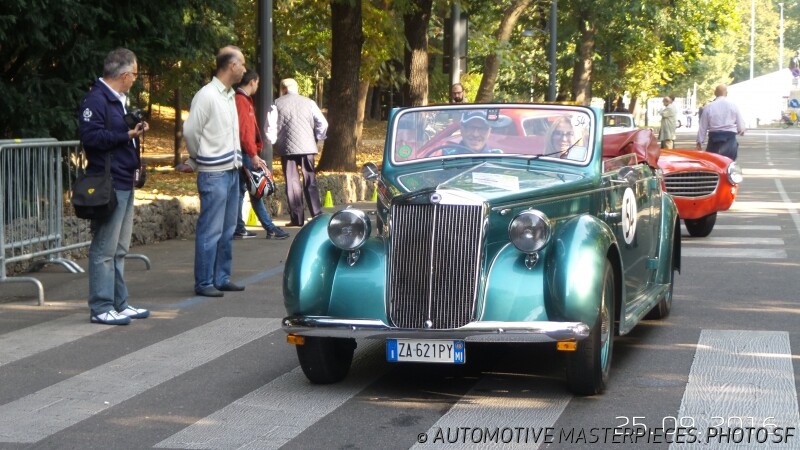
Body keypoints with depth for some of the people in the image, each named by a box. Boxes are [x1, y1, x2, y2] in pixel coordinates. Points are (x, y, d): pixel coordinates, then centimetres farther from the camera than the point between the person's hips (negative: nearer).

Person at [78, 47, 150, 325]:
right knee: (104, 249, -7)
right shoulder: (96, 100, -14)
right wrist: (127, 135, -19)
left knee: (119, 249, 15)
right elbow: (91, 136, -23)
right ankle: (101, 308, -3)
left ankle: (119, 303, 23)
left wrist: (136, 131, 7)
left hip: (124, 183, 11)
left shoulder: (119, 100, 20)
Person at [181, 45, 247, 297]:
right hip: (213, 174, -9)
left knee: (227, 230, 13)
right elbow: (190, 131, -13)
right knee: (210, 231, -5)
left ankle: (221, 278, 21)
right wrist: (197, 161, 2)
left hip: (231, 171, 9)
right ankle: (204, 283, 1)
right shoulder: (206, 96, -14)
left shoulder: (229, 95, 13)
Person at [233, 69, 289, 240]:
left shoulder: (244, 100, 17)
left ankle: (239, 229, 11)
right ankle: (270, 228, -5)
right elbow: (244, 130, -21)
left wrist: (255, 151, 19)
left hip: (245, 153, 10)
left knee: (241, 189, 9)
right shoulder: (241, 101, -15)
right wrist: (253, 154, -23)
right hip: (244, 154, -10)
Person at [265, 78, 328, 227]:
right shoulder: (309, 103, 7)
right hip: (307, 147, 2)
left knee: (292, 182, 3)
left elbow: (270, 126, -3)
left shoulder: (277, 104, 1)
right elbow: (322, 123, 4)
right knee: (310, 181, 9)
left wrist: (274, 141, 12)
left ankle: (297, 218, 1)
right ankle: (317, 215, 2)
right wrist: (317, 138, 16)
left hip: (286, 147, -2)